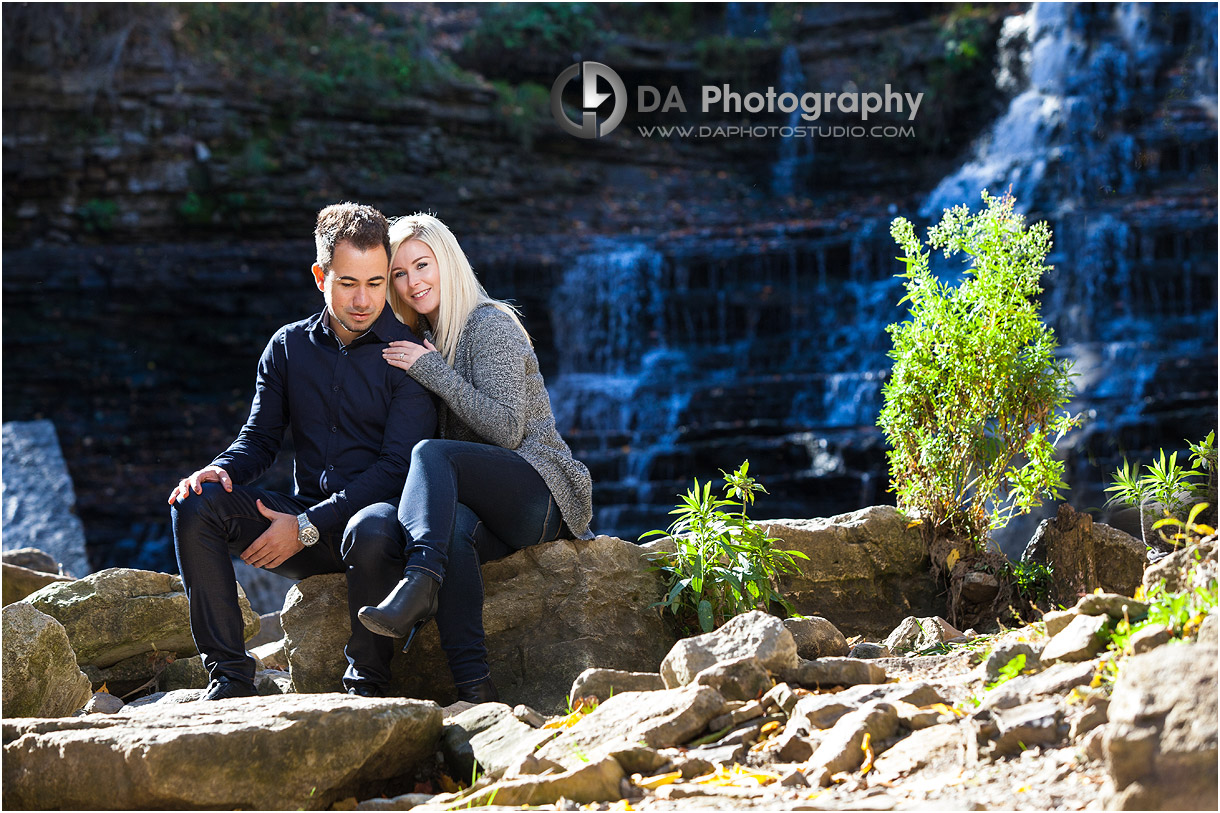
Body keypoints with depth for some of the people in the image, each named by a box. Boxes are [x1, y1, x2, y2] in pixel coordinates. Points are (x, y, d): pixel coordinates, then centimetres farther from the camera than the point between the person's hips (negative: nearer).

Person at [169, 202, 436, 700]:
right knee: (195, 504, -17)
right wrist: (221, 469, -11)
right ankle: (229, 676, -17)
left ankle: (366, 686, -20)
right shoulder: (288, 347, 10)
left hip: (378, 514, -5)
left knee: (371, 531, -40)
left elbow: (397, 468, -13)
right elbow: (260, 439, 14)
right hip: (306, 521, 5)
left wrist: (307, 527, -19)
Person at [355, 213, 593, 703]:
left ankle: (418, 586, -53)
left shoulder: (490, 326, -2)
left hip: (540, 493, -5)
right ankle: (474, 690, -47)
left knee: (431, 453, -30)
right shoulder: (425, 340, 22)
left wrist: (434, 371, -14)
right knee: (454, 528, -33)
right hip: (495, 512, 5)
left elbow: (506, 430, -13)